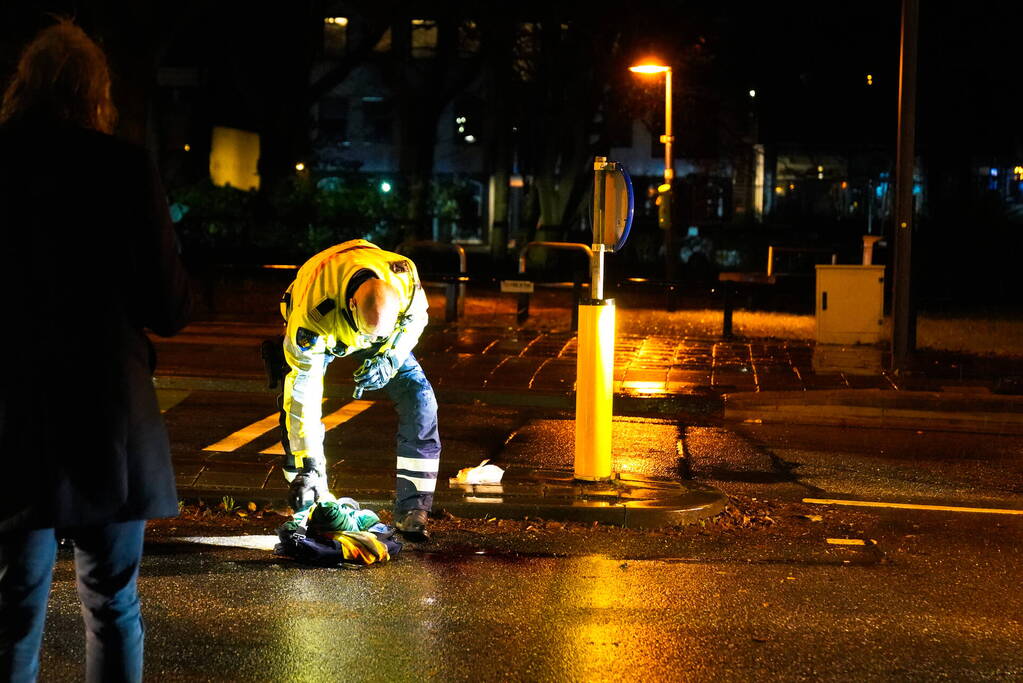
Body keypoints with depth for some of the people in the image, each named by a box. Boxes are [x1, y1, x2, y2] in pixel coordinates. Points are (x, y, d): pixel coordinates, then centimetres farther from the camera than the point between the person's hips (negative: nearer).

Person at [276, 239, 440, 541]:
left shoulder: (405, 277, -37)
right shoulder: (312, 313, -45)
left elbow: (417, 316, -9)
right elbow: (303, 394, -39)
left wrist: (390, 359, -25)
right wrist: (307, 466, -36)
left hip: (387, 343, 2)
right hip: (319, 335, -2)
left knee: (420, 402, -14)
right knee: (295, 406, -22)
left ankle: (411, 510, -6)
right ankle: (314, 509, -4)